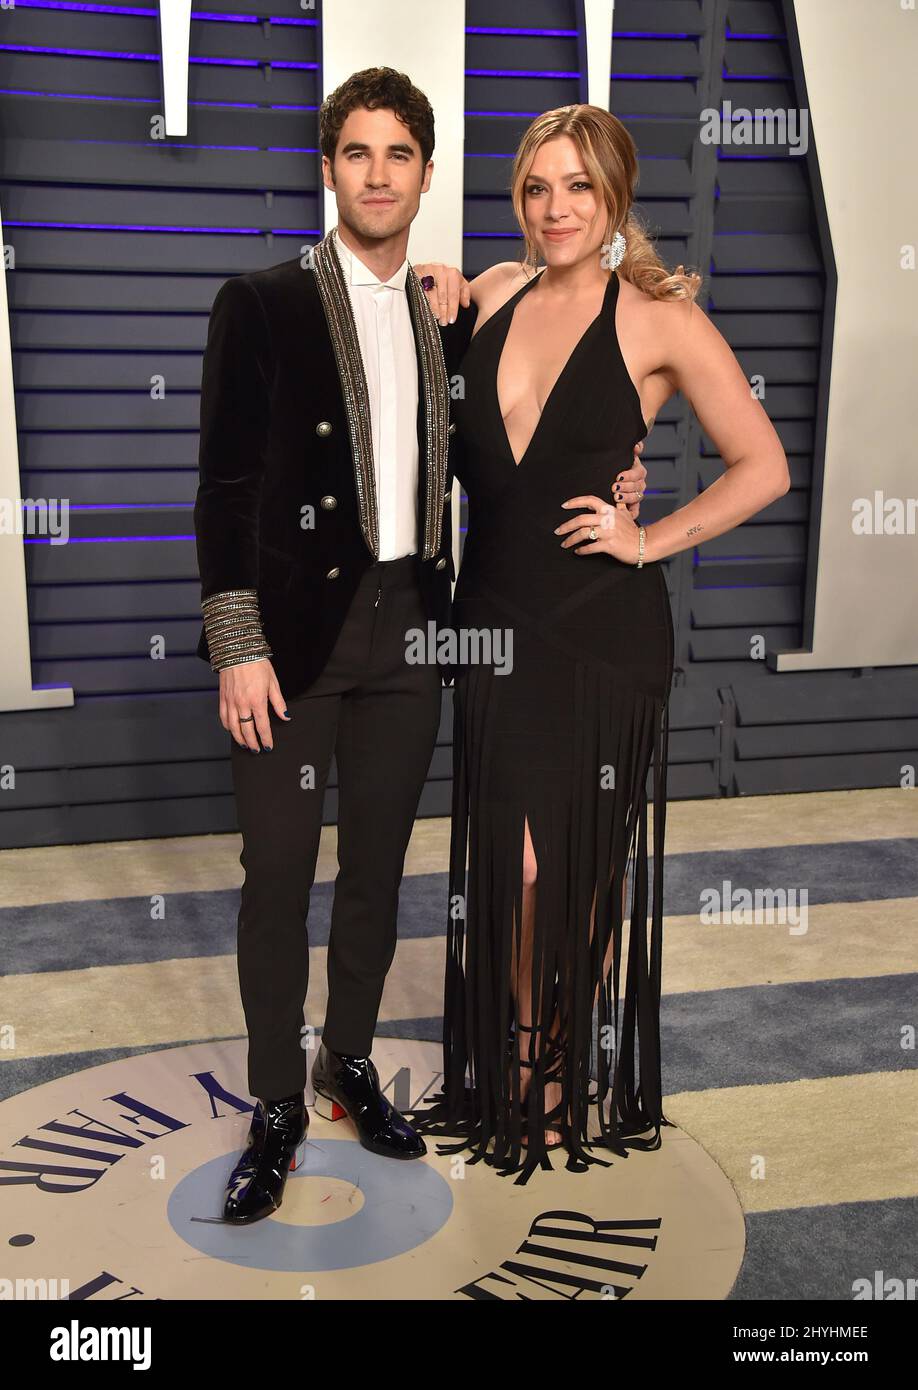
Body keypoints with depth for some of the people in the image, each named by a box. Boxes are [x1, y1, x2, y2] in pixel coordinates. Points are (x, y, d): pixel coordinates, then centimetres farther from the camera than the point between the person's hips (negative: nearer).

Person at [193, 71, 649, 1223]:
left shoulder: (448, 320, 10)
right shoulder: (262, 305, -3)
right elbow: (225, 487, -6)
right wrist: (239, 648, -13)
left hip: (406, 631, 4)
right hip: (292, 632, -4)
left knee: (377, 867, 13)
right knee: (277, 878, 3)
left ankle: (349, 1064, 32)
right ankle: (276, 1108, 20)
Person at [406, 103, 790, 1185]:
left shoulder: (659, 319, -6)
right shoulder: (495, 293, 8)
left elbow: (763, 467, -3)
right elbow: (459, 444, 18)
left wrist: (651, 540, -8)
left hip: (604, 629, -3)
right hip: (496, 618, 4)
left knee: (585, 860, 9)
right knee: (514, 860, 8)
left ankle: (576, 1071, 31)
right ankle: (518, 1059, 29)